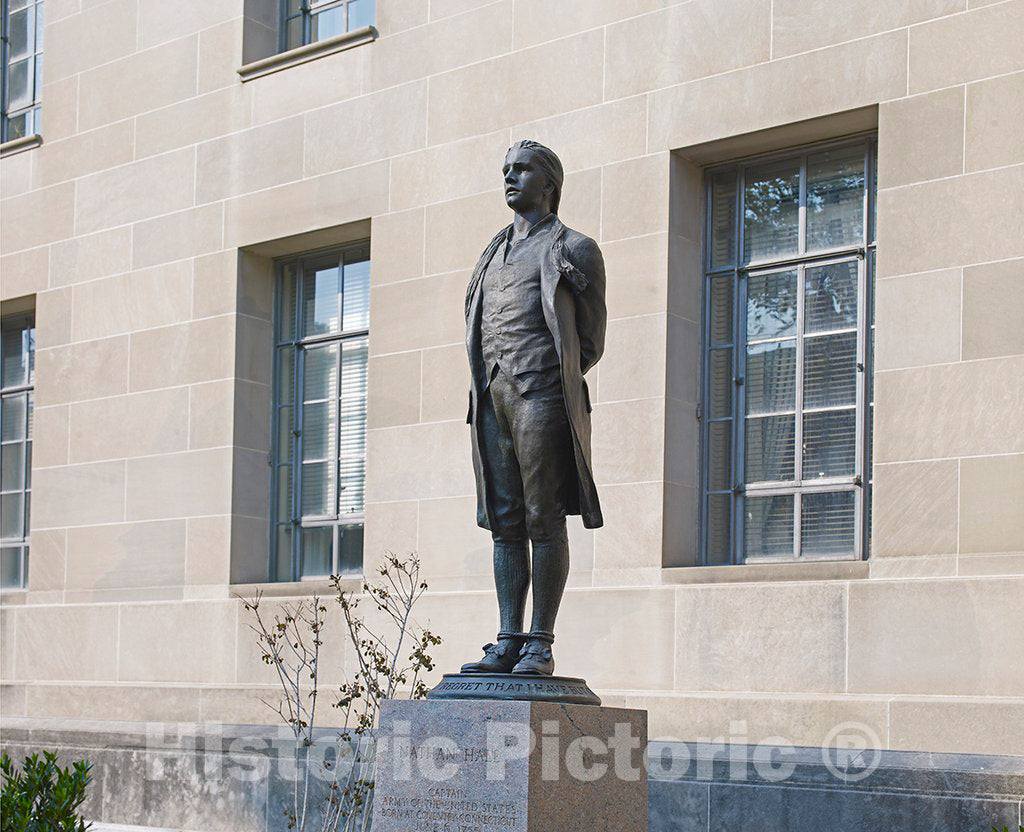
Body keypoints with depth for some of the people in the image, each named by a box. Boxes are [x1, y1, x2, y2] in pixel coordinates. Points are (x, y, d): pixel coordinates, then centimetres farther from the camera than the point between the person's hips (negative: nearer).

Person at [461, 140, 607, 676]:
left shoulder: (573, 250, 8)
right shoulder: (493, 254, 26)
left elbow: (590, 341, 6)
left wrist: (552, 383, 0)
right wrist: (486, 381, 10)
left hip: (542, 391, -6)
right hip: (491, 394, 6)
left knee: (544, 520, -7)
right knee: (504, 521, 3)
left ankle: (540, 646, -8)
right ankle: (508, 641, 3)